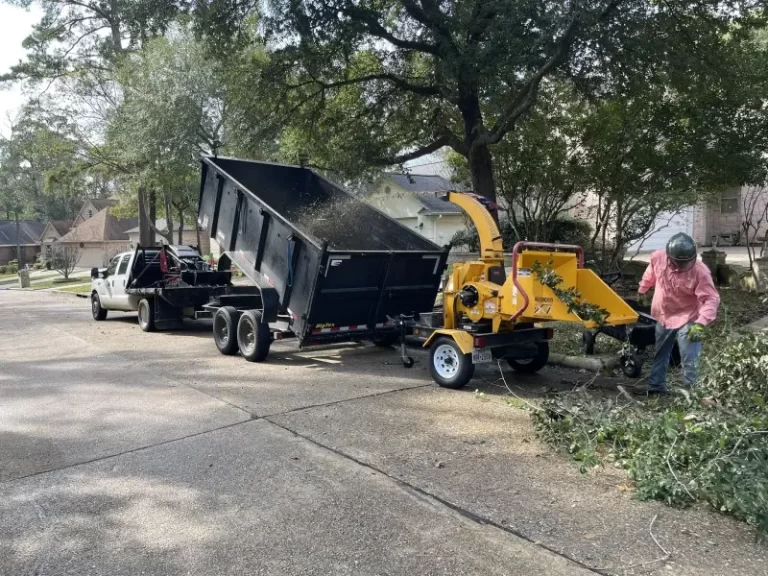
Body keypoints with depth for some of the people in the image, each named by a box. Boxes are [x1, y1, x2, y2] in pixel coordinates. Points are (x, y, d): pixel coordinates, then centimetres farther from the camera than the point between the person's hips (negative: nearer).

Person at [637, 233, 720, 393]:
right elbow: (650, 274, 8)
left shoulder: (700, 271, -29)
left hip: (687, 320, -5)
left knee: (689, 361, -6)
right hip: (664, 317, 5)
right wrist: (642, 290, 22)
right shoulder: (658, 258, -16)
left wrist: (701, 323, -43)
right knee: (660, 355, 20)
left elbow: (711, 299, -30)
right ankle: (656, 386, 36)